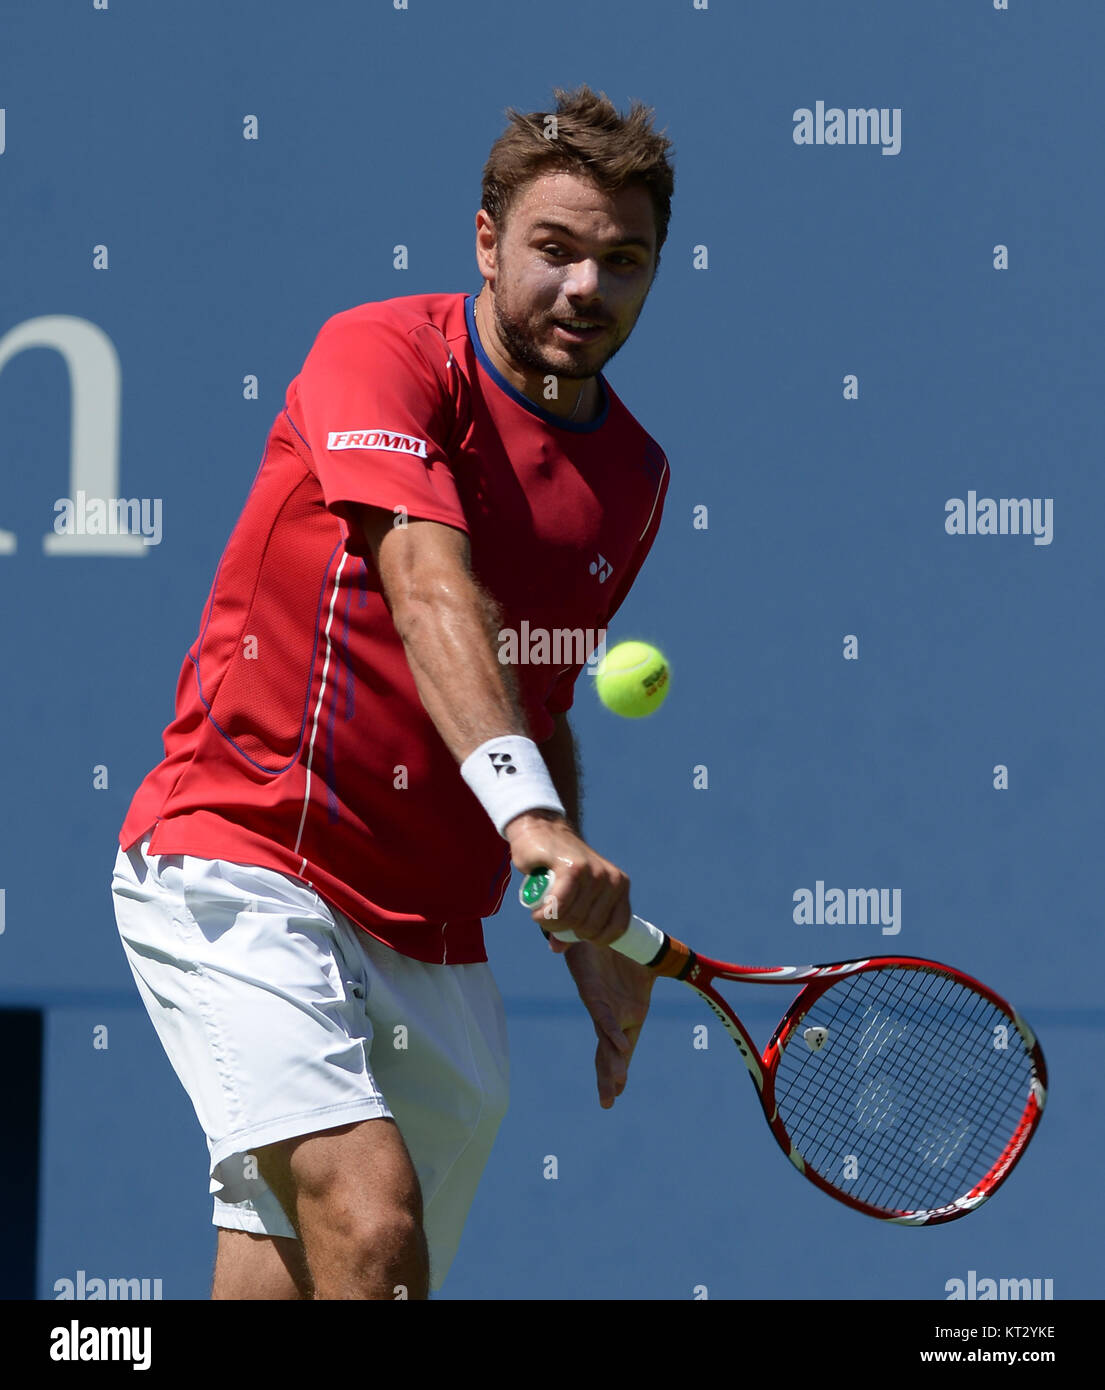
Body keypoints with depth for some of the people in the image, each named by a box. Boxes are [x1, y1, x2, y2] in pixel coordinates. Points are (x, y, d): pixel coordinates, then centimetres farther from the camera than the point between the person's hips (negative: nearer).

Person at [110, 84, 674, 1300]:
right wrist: (531, 815, -40)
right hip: (239, 866, -7)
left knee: (298, 1276, 4)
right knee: (371, 1218, -26)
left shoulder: (632, 477, 12)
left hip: (433, 951, 7)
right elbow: (433, 594, -26)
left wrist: (590, 938, 21)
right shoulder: (383, 354, -9)